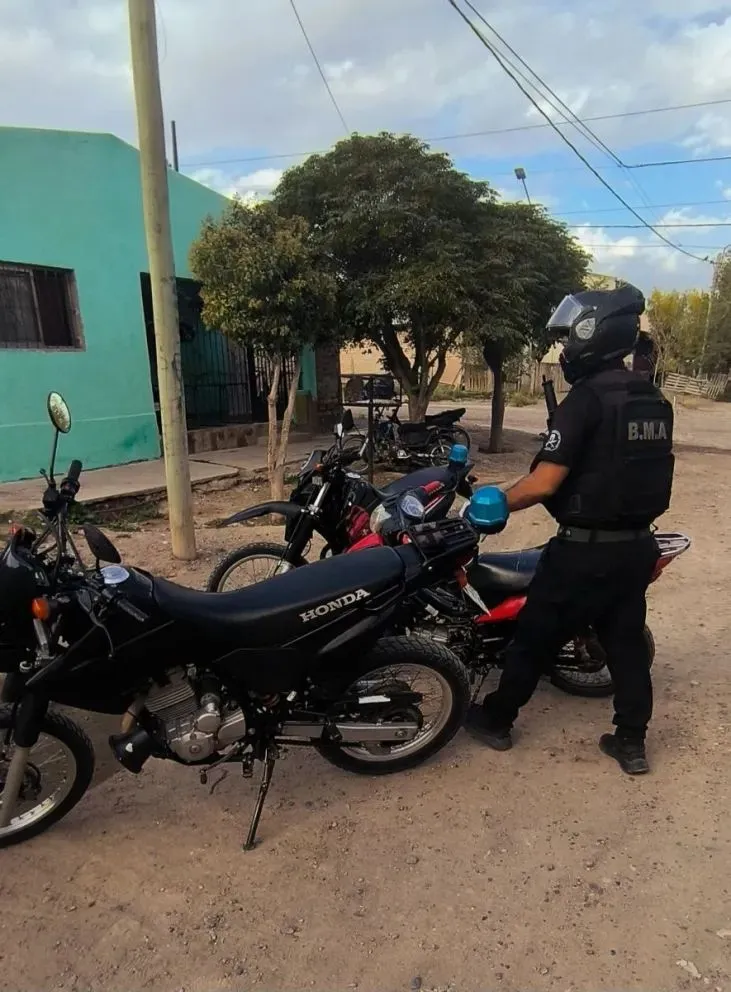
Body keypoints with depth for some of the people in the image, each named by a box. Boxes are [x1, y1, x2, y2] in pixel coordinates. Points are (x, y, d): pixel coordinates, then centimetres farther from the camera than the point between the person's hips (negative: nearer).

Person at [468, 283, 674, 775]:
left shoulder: (586, 399, -19)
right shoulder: (655, 400, 7)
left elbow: (544, 483, -24)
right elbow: (642, 472, 14)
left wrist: (496, 502, -9)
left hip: (586, 549, -7)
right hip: (637, 545, 8)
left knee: (536, 635, 9)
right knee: (627, 641, 18)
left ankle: (496, 719, 27)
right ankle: (632, 741, 29)